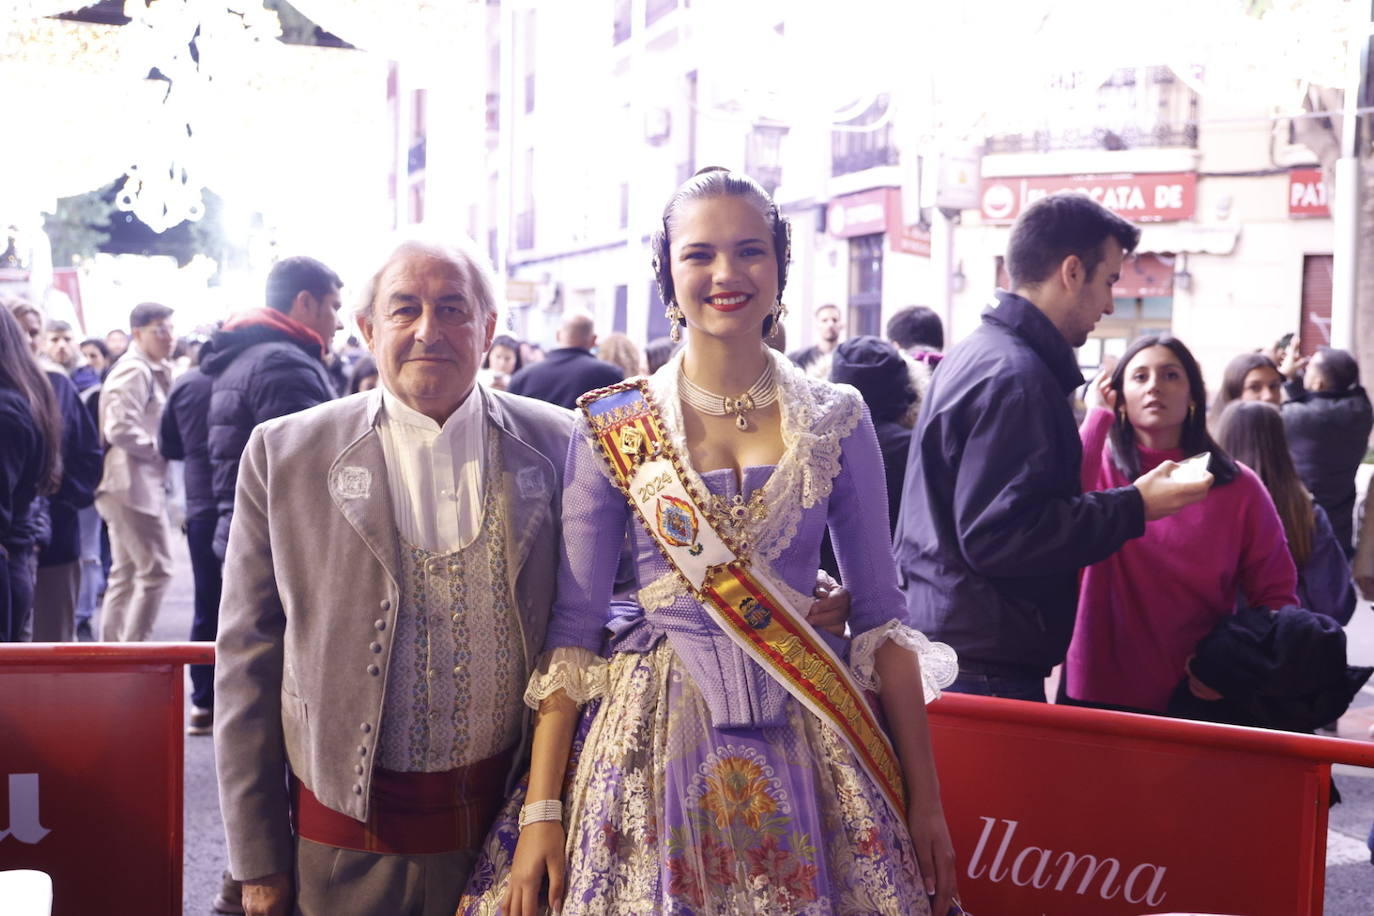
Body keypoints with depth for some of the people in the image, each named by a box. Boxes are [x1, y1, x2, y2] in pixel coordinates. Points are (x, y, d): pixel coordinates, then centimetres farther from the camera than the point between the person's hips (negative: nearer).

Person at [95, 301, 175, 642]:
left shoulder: (154, 371, 17)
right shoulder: (134, 371, -14)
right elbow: (120, 429, -24)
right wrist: (160, 449, -14)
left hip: (142, 483, 11)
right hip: (133, 483, -11)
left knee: (125, 573, 14)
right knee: (156, 570, -8)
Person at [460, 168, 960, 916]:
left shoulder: (836, 422, 0)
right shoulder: (612, 427, -3)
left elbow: (879, 616, 2)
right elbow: (573, 625, -2)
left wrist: (925, 798, -1)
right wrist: (540, 811, -7)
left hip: (805, 734, 1)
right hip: (655, 733, -1)